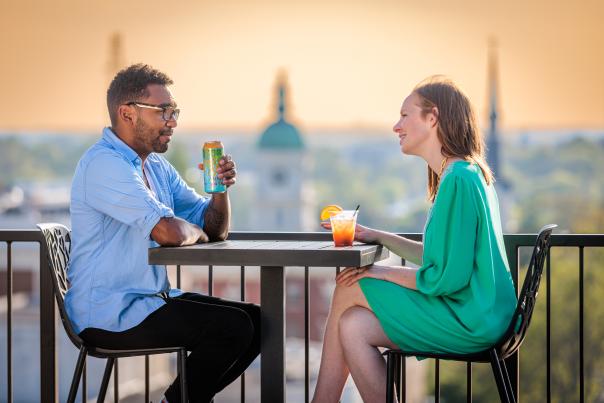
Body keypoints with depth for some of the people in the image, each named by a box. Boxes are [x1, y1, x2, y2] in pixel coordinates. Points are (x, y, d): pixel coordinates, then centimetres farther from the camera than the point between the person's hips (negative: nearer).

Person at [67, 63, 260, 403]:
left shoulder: (159, 168, 14)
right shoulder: (104, 163, -17)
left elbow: (215, 229, 13)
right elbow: (169, 232, -27)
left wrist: (221, 187, -6)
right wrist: (198, 233, -4)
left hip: (152, 299, 10)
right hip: (110, 315, -10)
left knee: (258, 320, 5)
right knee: (233, 327, -19)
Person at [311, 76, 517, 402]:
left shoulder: (459, 180, -17)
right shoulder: (465, 175, 15)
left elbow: (448, 277, -20)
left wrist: (384, 273, -7)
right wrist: (380, 238, 17)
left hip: (470, 321, -9)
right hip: (473, 315, 9)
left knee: (349, 292, -4)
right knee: (352, 325, 0)